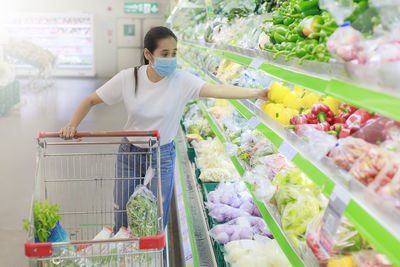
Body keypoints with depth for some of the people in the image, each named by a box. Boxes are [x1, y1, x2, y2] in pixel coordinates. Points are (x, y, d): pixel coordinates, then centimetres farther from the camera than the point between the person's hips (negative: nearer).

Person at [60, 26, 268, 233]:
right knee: (122, 222, 13)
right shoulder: (127, 78, -11)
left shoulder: (181, 81, -15)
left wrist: (255, 93, -39)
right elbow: (91, 101, -2)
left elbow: (217, 90, -28)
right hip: (129, 154, 1)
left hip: (162, 157, -1)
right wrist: (73, 125, -17)